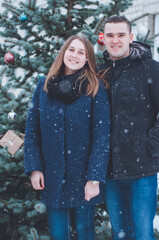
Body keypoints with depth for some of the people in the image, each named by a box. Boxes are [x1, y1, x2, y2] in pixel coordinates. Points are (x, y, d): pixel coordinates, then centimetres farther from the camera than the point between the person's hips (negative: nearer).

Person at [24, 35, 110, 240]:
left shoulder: (95, 88, -4)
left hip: (83, 176, -2)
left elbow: (102, 135, -9)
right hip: (52, 177, 2)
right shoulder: (44, 85, 4)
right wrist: (34, 168, -4)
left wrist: (95, 177, -14)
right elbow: (32, 129, 4)